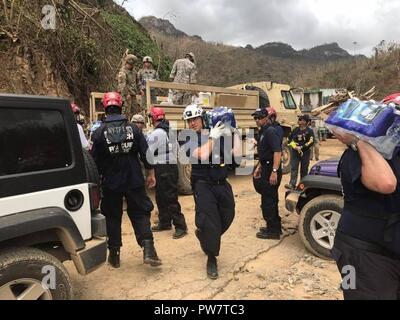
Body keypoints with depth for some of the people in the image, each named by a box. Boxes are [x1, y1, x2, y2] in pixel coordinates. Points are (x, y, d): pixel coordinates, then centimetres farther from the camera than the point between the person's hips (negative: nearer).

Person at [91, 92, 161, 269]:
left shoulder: (100, 132, -6)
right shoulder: (132, 128, -2)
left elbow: (95, 160, -3)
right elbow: (145, 153, -1)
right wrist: (151, 173, 9)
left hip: (111, 183, 0)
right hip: (134, 181, 1)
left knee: (112, 217, 13)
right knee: (140, 213, 10)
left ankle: (114, 254, 20)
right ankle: (148, 249, -2)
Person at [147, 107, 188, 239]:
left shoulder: (156, 133, -14)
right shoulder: (171, 131, 13)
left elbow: (148, 152, -14)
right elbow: (176, 148, 18)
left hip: (163, 168, -9)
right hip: (172, 165, 9)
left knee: (170, 198, -6)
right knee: (161, 197, 17)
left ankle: (181, 226, -1)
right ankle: (164, 222, 26)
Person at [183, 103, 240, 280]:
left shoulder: (219, 135, 5)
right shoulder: (189, 139, -3)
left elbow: (236, 153, -3)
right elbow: (202, 155, -22)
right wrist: (212, 137, -20)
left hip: (222, 183, 5)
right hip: (203, 184, -4)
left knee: (227, 216, 15)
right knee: (209, 221, -9)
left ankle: (204, 235, 42)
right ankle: (211, 259, 10)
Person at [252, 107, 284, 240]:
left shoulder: (271, 131, -17)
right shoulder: (264, 131, 14)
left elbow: (277, 152, -26)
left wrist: (274, 172, -31)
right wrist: (259, 167, 21)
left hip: (271, 169, -10)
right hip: (266, 168, 10)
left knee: (268, 200, -1)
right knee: (271, 199, 19)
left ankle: (273, 231, 11)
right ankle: (275, 227, 33)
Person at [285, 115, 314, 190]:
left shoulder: (309, 131, -2)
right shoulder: (295, 130, 9)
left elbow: (311, 142, -11)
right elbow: (290, 139, 14)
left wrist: (301, 147, -18)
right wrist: (293, 145, -5)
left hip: (305, 153, -3)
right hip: (295, 152, 3)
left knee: (304, 169, 6)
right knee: (294, 168, -5)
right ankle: (292, 184, -9)